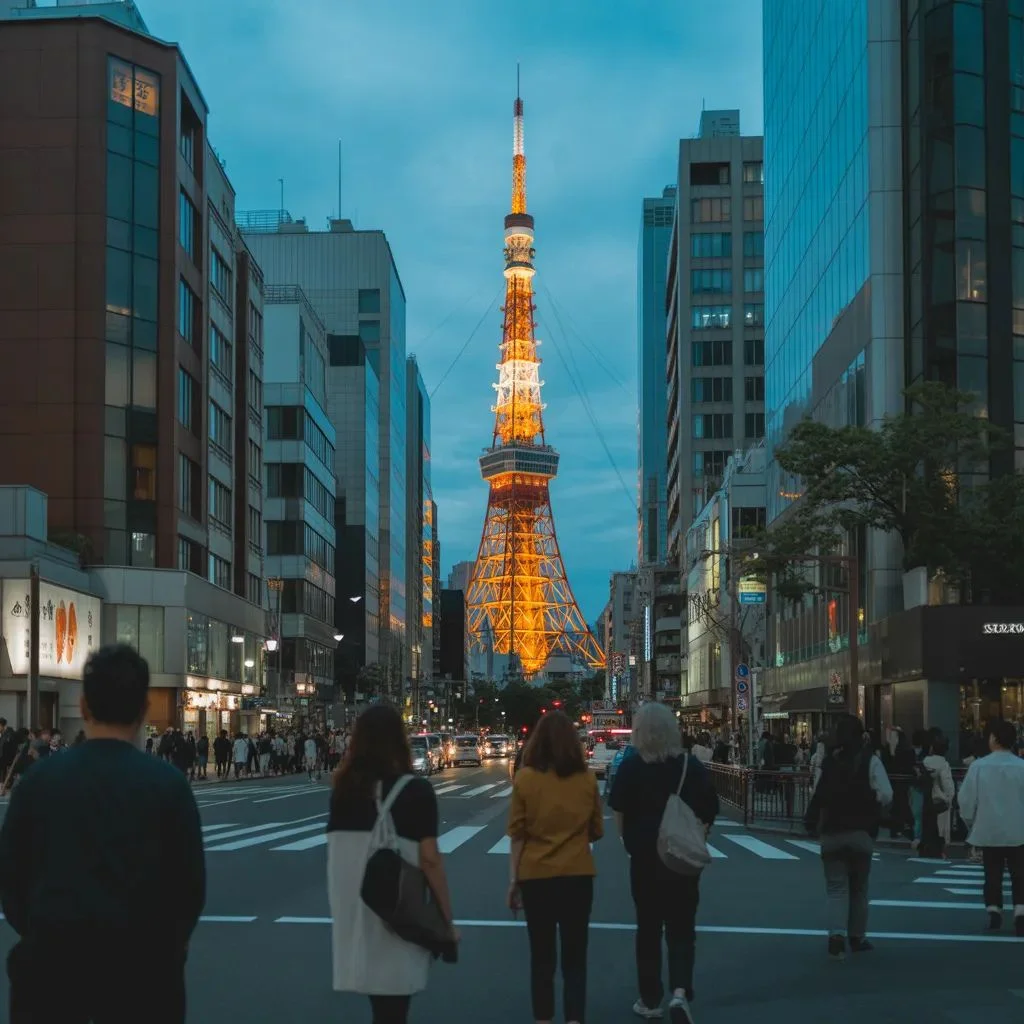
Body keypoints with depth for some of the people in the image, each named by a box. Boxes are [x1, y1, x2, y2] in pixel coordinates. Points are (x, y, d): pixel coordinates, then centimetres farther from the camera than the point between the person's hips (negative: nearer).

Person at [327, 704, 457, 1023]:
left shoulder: (344, 788, 1)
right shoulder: (415, 791, -10)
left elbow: (336, 850, 4)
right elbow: (429, 860, -12)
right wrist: (447, 920, -4)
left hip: (355, 912, 4)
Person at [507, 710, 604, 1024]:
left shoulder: (525, 779, -7)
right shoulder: (587, 780, -4)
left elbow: (517, 835, -6)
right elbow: (596, 831, 5)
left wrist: (513, 880, 1)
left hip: (535, 876, 0)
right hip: (578, 875, 0)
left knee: (541, 955, 13)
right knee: (574, 955, 9)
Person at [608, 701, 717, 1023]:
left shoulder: (631, 766, -9)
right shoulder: (691, 765, -4)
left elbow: (619, 813, -10)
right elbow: (710, 811, -2)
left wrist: (630, 843, 6)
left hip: (645, 859, -1)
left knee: (648, 929, 13)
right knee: (681, 929, 8)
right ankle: (679, 991, -13)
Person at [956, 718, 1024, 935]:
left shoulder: (979, 766, -8)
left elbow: (966, 799, -3)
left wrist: (970, 821, 14)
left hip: (989, 830, 1)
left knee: (993, 874, 14)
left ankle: (994, 911, 11)